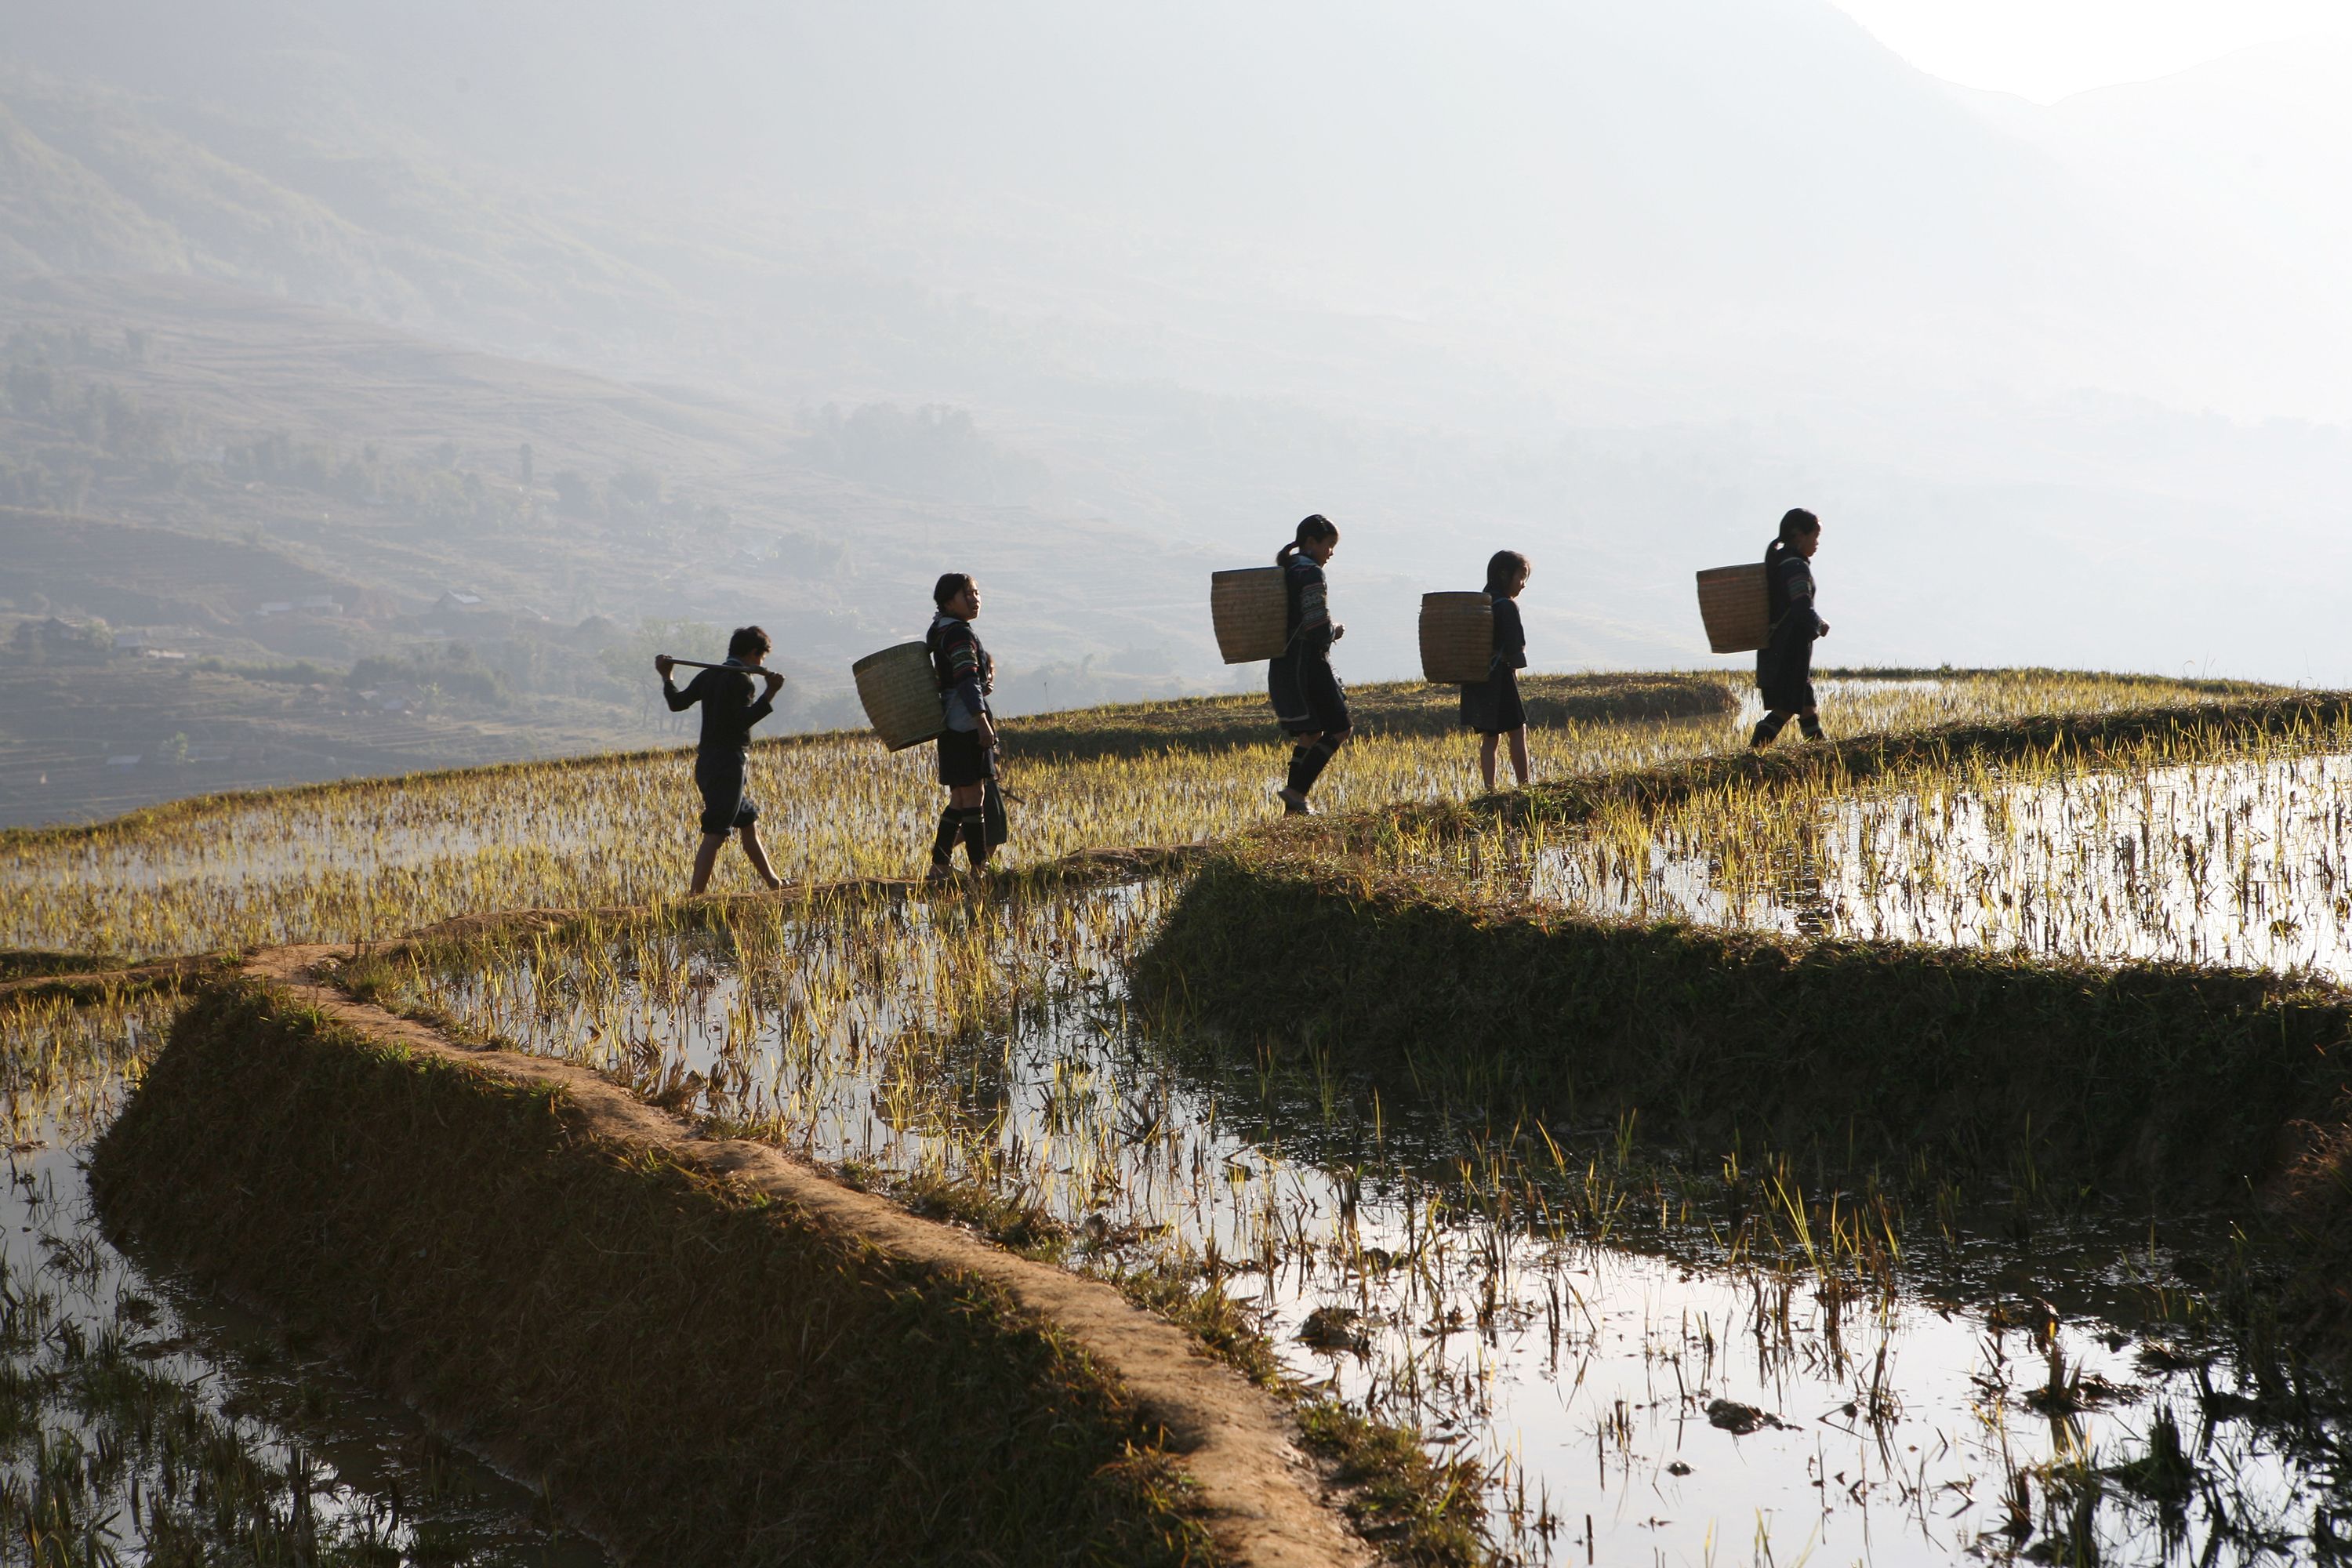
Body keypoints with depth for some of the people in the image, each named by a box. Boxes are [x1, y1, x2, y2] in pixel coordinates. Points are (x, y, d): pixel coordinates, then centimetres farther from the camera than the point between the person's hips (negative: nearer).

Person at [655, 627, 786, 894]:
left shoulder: (708, 676, 12)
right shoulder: (741, 679, -11)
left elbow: (677, 703, 9)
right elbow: (744, 719, -22)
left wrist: (666, 676, 22)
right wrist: (770, 694, -25)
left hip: (706, 762, 9)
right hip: (728, 763, -9)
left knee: (749, 824, 20)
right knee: (715, 834, -11)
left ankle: (775, 886, 30)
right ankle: (694, 898, -17)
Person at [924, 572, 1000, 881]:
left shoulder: (941, 632, 19)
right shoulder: (959, 633, -13)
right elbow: (967, 680, -21)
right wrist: (982, 722, -26)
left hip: (954, 727, 10)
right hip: (966, 725, -10)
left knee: (960, 798, 12)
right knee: (974, 795, -8)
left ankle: (940, 866, 12)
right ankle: (980, 867, -7)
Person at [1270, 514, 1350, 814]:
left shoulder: (1281, 573, 14)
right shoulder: (1310, 573, -13)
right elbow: (1318, 628, -20)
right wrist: (1335, 633, 1)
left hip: (1281, 666, 9)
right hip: (1308, 663, -9)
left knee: (1309, 733, 16)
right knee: (1338, 730, -2)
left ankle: (1293, 806, 12)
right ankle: (1296, 790, -10)